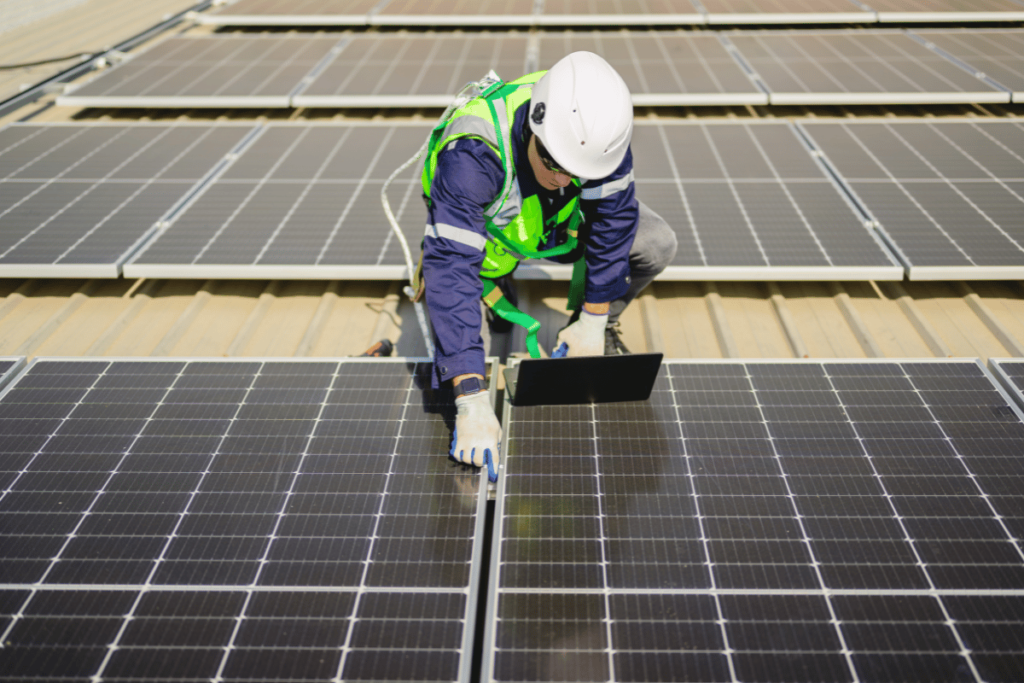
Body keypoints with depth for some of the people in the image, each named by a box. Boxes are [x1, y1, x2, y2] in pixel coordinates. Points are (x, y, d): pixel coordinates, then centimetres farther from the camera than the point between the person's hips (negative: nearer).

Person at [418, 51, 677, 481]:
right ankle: (496, 294, 16)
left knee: (656, 245, -18)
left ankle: (590, 325, 9)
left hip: (556, 222, 3)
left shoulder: (593, 126, -31)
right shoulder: (471, 155, -43)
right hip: (481, 234, -3)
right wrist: (472, 402, -52)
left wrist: (593, 322, -16)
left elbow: (613, 218, -19)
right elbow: (451, 269, -47)